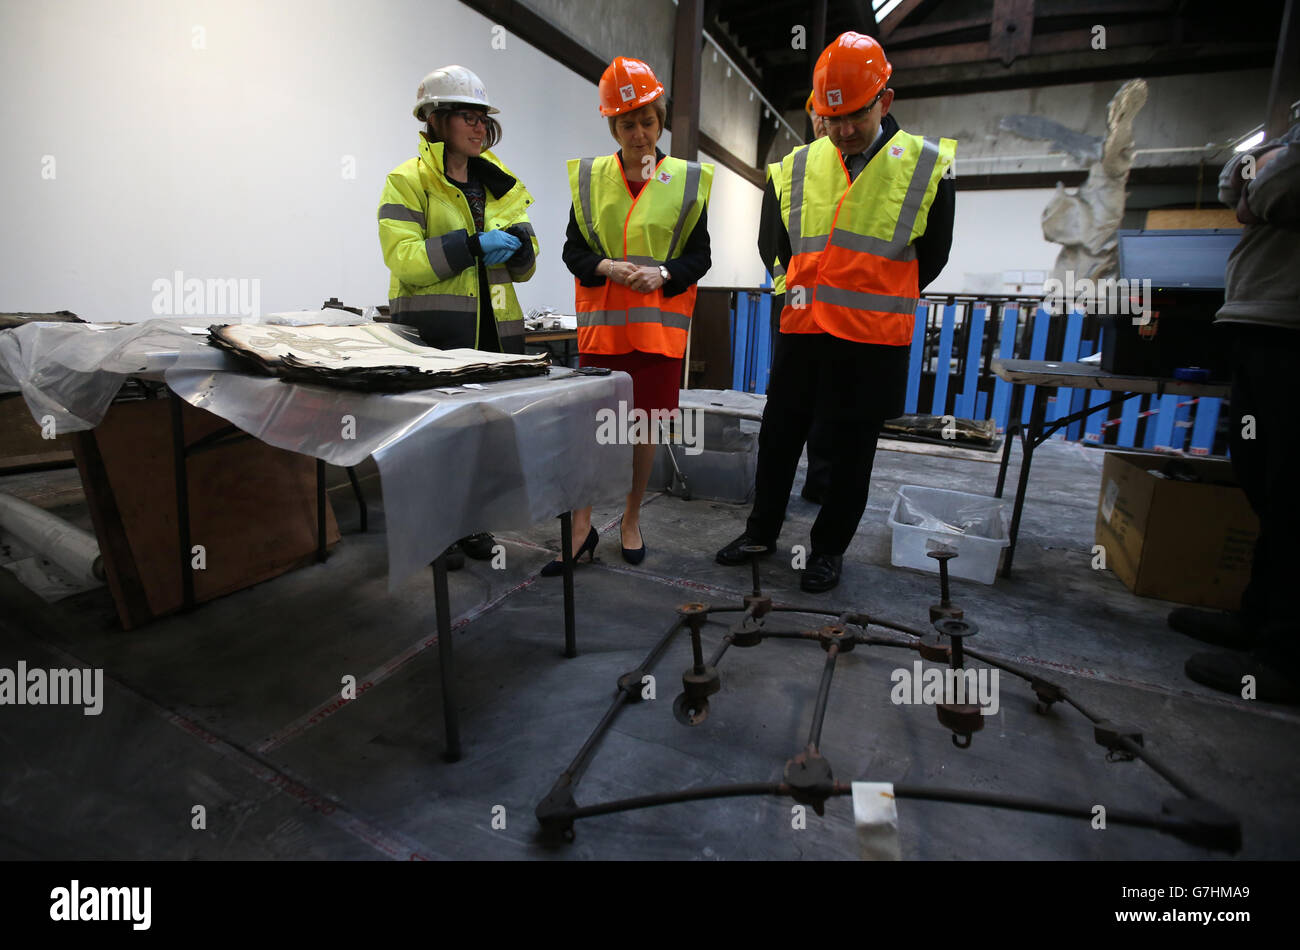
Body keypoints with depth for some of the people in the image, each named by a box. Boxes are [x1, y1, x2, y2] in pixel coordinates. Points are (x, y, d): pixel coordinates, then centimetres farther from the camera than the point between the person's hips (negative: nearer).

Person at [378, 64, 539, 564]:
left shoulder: (503, 184, 18)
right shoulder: (408, 181, 0)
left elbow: (524, 266, 17)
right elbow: (403, 258, -13)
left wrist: (519, 241, -5)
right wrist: (473, 245, -18)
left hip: (494, 327, 6)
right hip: (433, 330, -5)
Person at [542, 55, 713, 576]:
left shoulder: (687, 180, 6)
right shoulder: (589, 177, 7)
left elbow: (699, 255, 5)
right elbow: (573, 249, 7)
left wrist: (663, 274, -14)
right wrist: (608, 268, -13)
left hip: (659, 323, 0)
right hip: (601, 322, 1)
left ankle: (631, 519, 23)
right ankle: (581, 526, 12)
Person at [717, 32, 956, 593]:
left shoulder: (927, 166, 0)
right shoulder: (797, 167, 6)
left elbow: (931, 257, 8)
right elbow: (772, 244, 18)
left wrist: (874, 301, 7)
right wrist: (808, 291, 11)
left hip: (874, 342, -3)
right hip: (801, 333, 3)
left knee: (852, 452, 7)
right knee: (778, 435, 10)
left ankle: (829, 548, 24)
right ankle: (762, 531, 28)